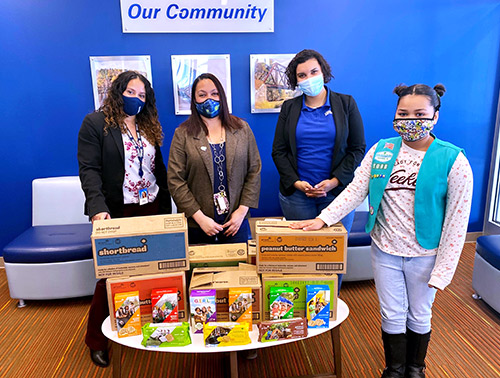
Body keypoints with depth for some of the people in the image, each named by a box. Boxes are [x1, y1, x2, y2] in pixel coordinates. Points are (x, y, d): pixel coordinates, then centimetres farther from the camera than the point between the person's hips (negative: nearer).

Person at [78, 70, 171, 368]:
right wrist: (98, 207, -26)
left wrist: (166, 208, 9)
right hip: (116, 213, -4)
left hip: (151, 209, 5)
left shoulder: (148, 126, 13)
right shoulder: (95, 123, -2)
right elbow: (89, 169, -12)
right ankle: (96, 340, 23)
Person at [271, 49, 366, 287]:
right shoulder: (289, 108, 9)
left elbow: (357, 149, 2)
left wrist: (334, 181, -10)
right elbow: (278, 151, 7)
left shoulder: (346, 104, 5)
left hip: (337, 191, 0)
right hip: (296, 193, 1)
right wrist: (295, 182, -8)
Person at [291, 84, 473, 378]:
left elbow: (457, 222, -11)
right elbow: (355, 190, -6)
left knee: (419, 316, 19)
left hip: (424, 254, -2)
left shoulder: (453, 161, -13)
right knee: (392, 316, 16)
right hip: (385, 250, 2)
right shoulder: (381, 150, -3)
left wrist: (442, 272, -12)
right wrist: (324, 218, -17)